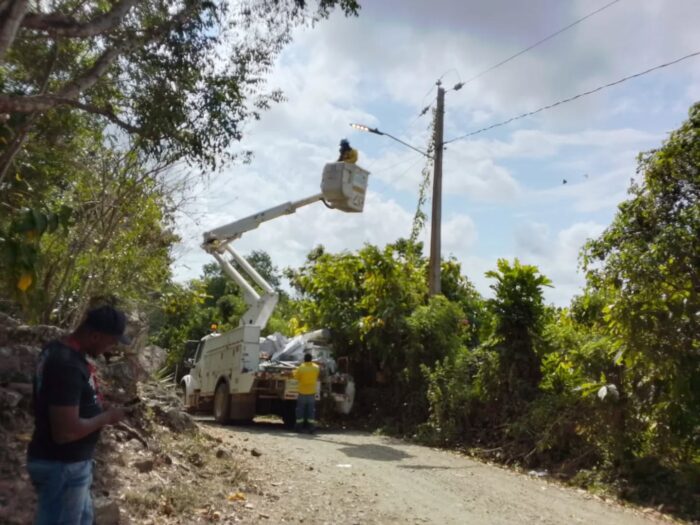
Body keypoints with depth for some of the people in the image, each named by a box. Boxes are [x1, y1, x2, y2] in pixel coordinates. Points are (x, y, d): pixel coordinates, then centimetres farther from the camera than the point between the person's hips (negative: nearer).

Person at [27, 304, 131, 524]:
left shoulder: (59, 350, 3)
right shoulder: (67, 365, -29)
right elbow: (67, 431, -32)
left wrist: (98, 405, 6)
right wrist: (106, 417, -16)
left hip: (71, 462, 10)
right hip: (61, 466, -10)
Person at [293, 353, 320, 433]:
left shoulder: (301, 367, -12)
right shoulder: (316, 367, -4)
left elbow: (296, 377, -1)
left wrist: (296, 370, 16)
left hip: (302, 392, -2)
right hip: (312, 392, 2)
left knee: (300, 409, 9)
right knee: (311, 410, 6)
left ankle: (299, 427, 11)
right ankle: (311, 428, 3)